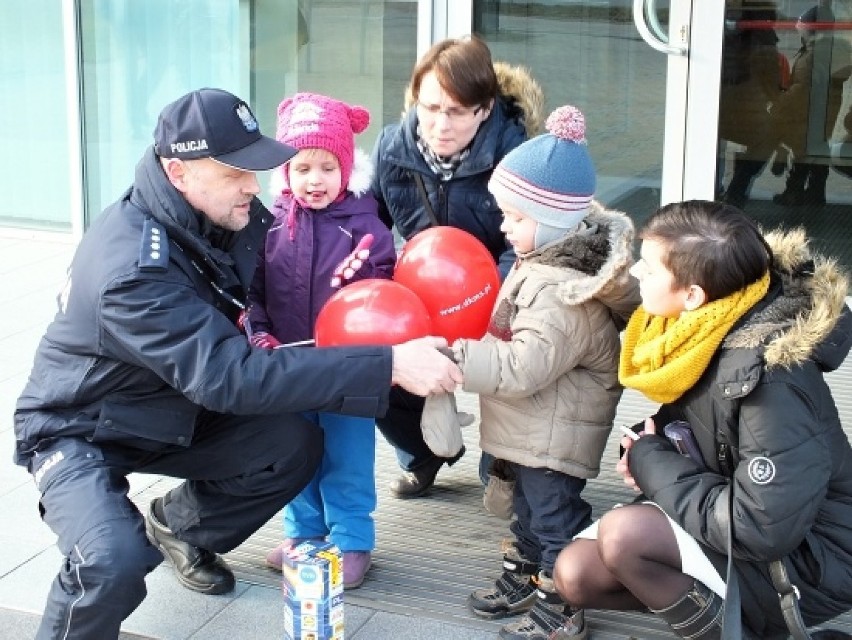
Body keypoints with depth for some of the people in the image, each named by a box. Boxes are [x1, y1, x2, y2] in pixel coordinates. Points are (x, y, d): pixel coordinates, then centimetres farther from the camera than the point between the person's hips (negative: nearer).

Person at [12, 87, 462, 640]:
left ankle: (178, 526, 13)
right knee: (114, 565, -33)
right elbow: (229, 376, -41)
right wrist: (388, 367, -45)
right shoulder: (131, 269, -34)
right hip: (80, 432, -7)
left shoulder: (226, 212, -11)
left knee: (296, 444, -13)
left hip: (174, 410, 8)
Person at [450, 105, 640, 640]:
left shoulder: (562, 294, -31)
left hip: (554, 439, -10)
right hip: (534, 433, 10)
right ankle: (521, 581, 42)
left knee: (554, 518, 5)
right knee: (529, 506, 24)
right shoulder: (552, 260, 3)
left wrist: (449, 356, -34)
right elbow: (513, 333, 16)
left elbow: (522, 367, -35)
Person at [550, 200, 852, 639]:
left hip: (806, 560, -8)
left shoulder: (769, 380, -31)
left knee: (622, 536, -28)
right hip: (722, 523, 8)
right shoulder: (694, 326, -6)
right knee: (575, 575, -3)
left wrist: (651, 462, -21)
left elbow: (764, 530, -32)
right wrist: (648, 449, -8)